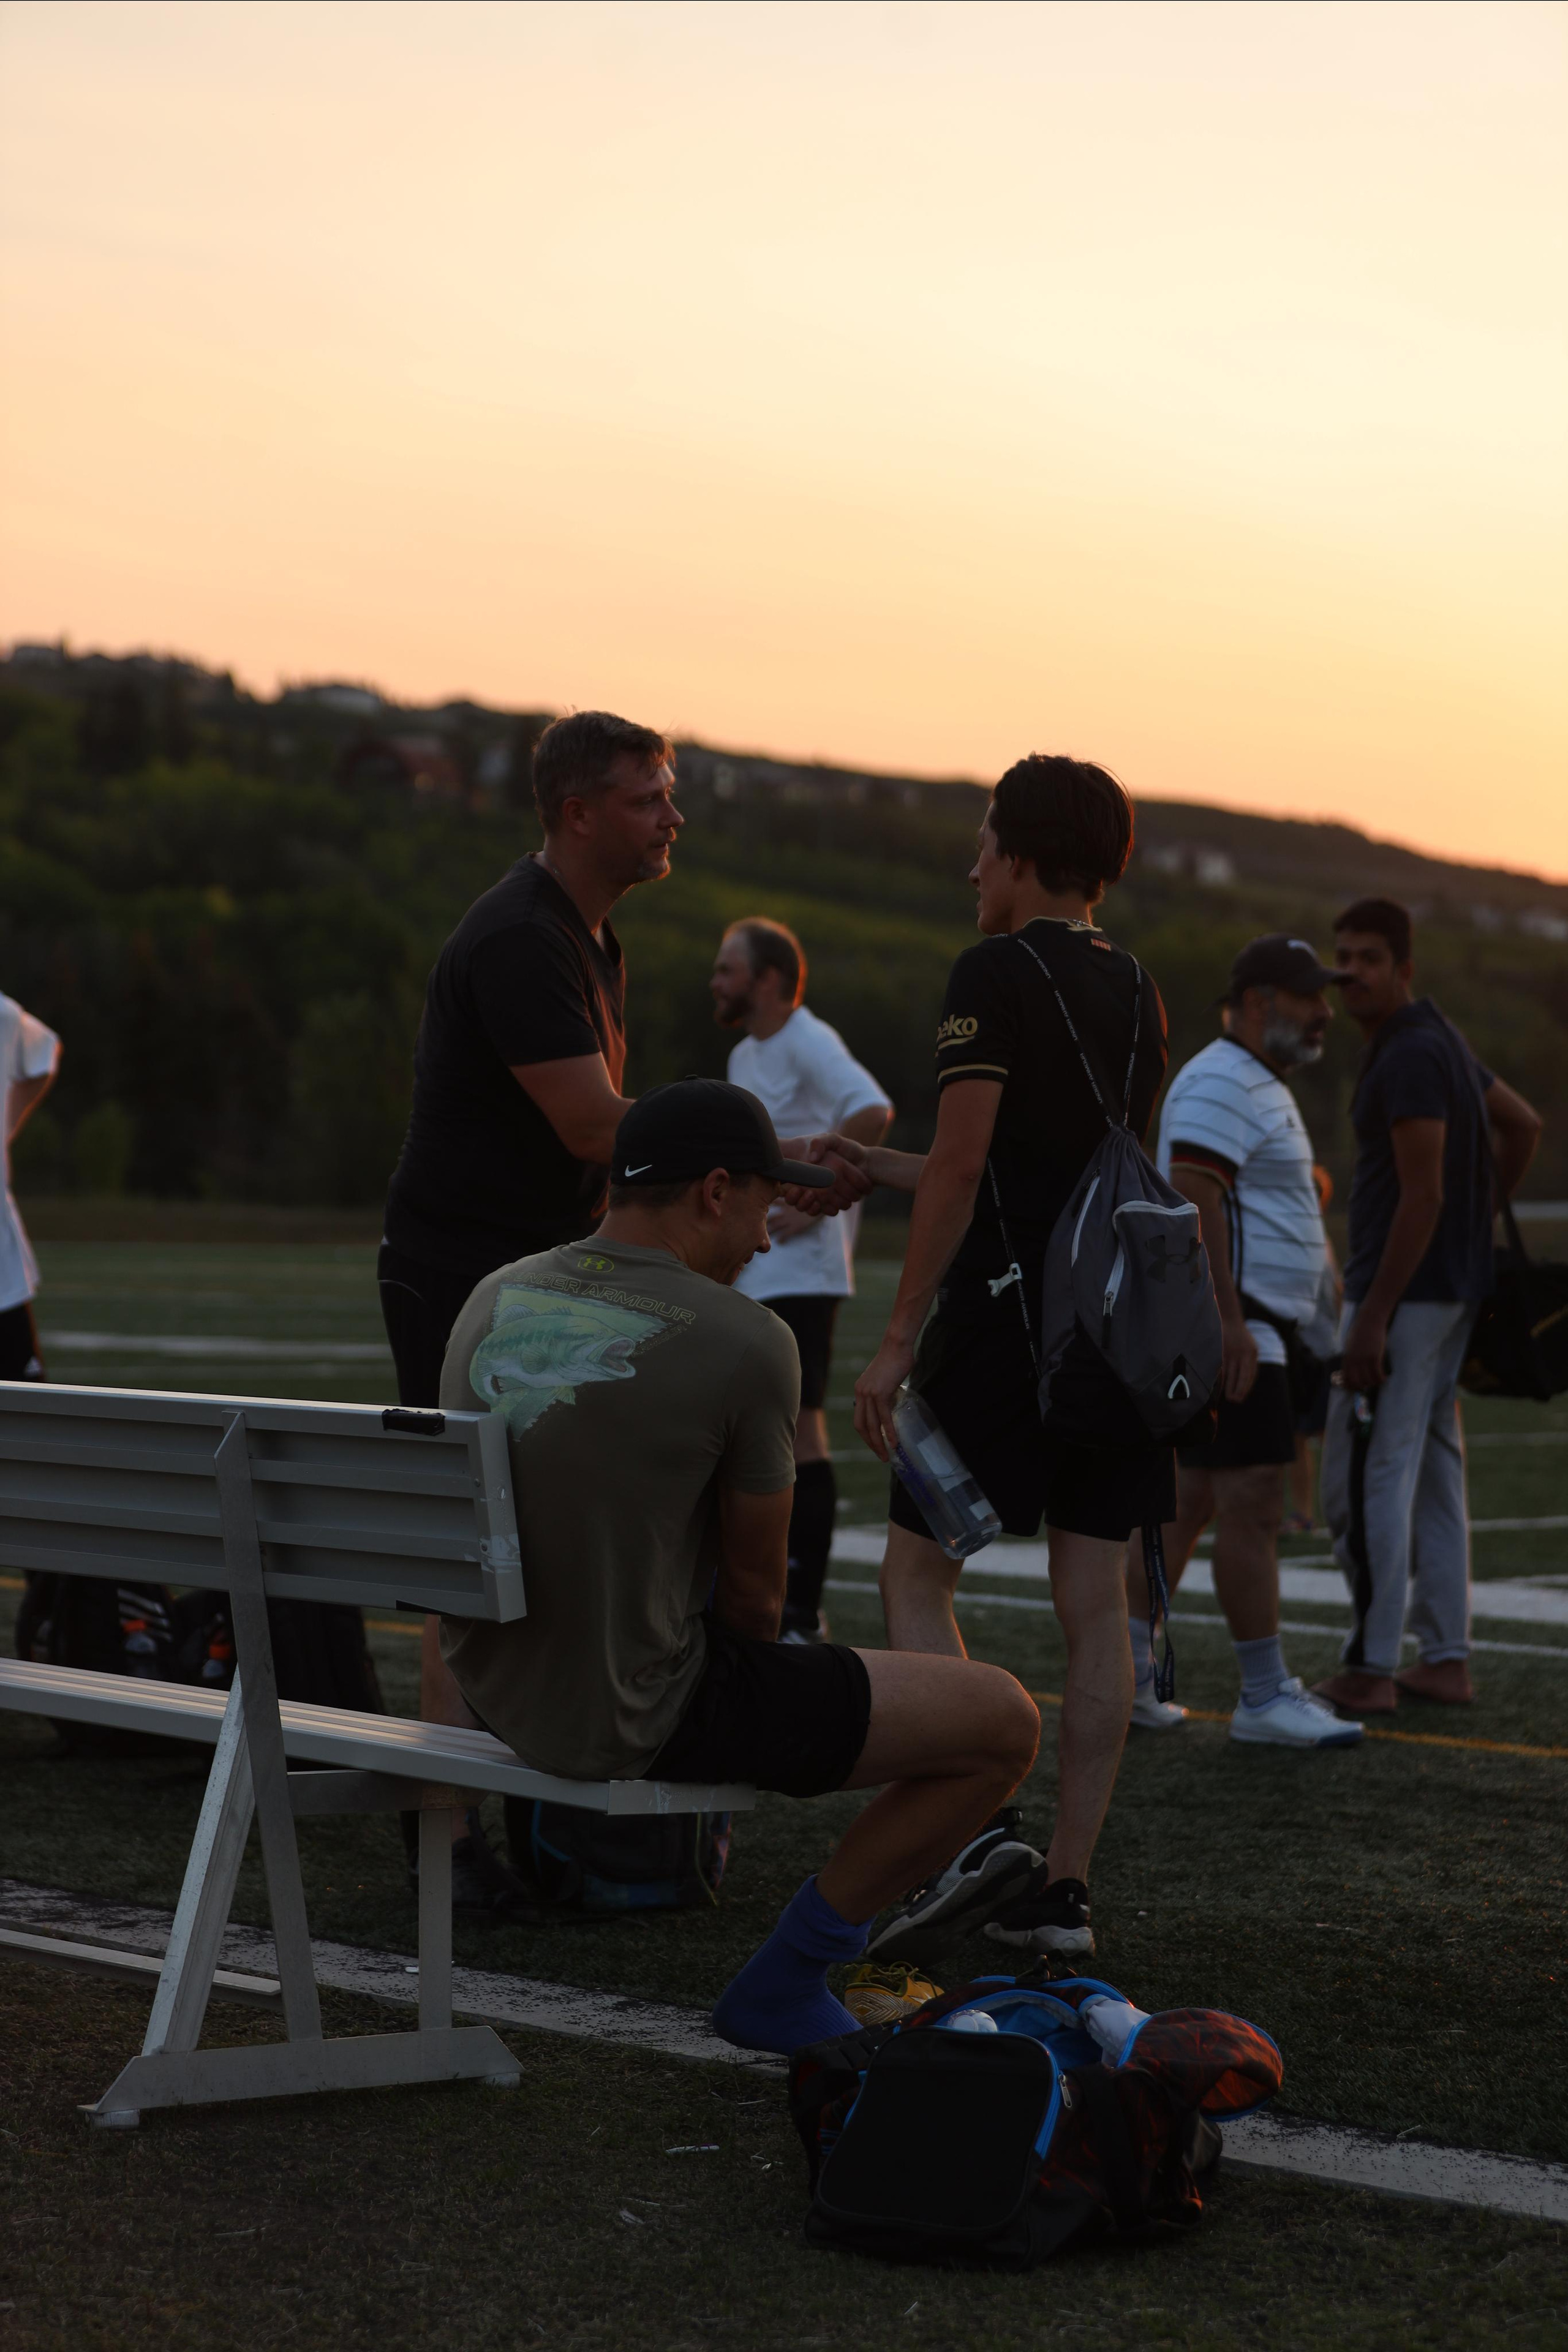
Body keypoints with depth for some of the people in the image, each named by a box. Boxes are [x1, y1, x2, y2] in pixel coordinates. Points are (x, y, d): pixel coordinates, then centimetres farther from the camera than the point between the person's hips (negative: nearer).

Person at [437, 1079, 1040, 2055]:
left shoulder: (496, 1300, 4)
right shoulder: (744, 1341, -17)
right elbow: (756, 1586, -6)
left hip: (497, 1682, 8)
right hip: (639, 1712, -8)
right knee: (1006, 1724, 1)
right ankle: (784, 1984, 9)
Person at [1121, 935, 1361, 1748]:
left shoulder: (1259, 1086, 22)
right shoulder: (1221, 1084, -13)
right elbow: (1193, 1201, -23)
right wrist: (1229, 1322, -27)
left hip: (1239, 1331, 11)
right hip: (1224, 1325, -11)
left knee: (1186, 1501, 11)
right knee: (1253, 1506, -9)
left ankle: (1123, 1674, 15)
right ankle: (1265, 1697, -7)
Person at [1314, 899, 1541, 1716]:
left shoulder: (1410, 1057, -17)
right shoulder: (1439, 1041, 14)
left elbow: (1423, 1196, -21)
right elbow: (1523, 1126, 26)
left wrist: (1371, 1318, -22)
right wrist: (1480, 1216, 23)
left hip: (1405, 1288, -10)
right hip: (1453, 1285, 10)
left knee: (1363, 1478, -7)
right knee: (1432, 1470, 12)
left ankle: (1369, 1670, -5)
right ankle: (1446, 1657, 15)